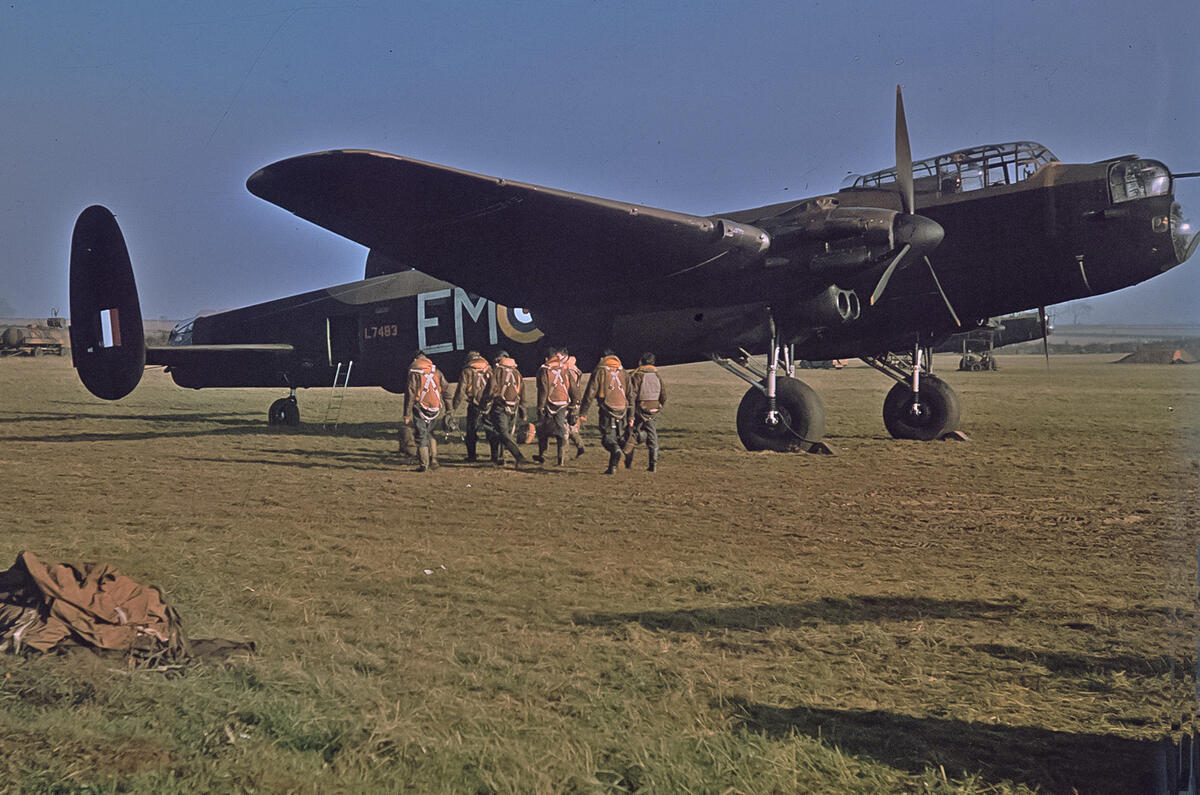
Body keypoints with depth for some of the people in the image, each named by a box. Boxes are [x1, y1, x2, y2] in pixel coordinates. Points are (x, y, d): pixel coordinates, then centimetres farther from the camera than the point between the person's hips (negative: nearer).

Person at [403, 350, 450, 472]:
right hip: (435, 409, 4)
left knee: (421, 436, 3)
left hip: (420, 408, -4)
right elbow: (446, 389, 6)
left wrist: (407, 415, -7)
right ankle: (433, 460, 14)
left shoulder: (414, 373, -6)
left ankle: (423, 464, 1)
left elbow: (410, 394, -9)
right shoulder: (436, 371, 7)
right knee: (430, 433, 21)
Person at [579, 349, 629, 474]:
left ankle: (616, 450, -32)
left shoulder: (599, 371, -1)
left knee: (607, 437, 0)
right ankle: (612, 466, 9)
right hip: (621, 409, 4)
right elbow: (630, 393, 10)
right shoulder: (622, 372, 11)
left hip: (606, 409, -4)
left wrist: (583, 411, -1)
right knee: (617, 436, 15)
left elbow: (590, 393, -5)